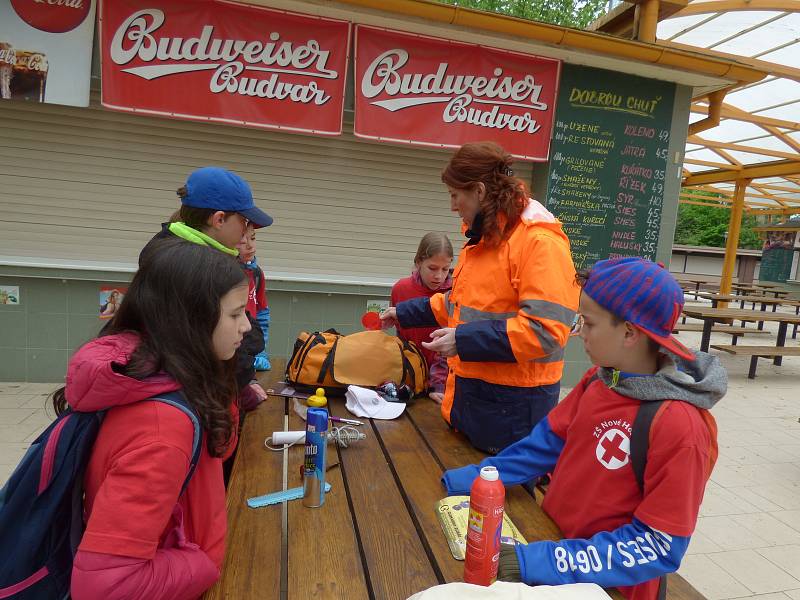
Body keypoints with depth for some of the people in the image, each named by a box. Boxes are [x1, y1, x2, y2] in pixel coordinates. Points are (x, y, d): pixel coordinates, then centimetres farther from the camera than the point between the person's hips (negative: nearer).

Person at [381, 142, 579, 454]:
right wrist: (405, 313, 22)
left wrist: (463, 340, -27)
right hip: (469, 392, 9)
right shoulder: (482, 237, 11)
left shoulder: (540, 241, -20)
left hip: (513, 404, -9)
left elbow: (545, 330, -27)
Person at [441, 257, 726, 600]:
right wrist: (474, 479, -4)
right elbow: (550, 441, 3)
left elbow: (658, 547, -20)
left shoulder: (680, 427, -24)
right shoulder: (600, 379, -5)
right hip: (552, 536, 5)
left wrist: (544, 563, -26)